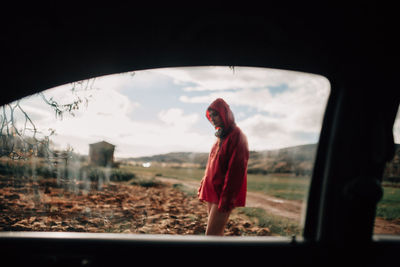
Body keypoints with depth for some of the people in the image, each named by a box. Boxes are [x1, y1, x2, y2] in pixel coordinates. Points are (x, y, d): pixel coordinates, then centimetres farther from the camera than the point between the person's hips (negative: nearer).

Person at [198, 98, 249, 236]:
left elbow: (236, 170, -18)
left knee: (211, 235, -9)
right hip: (212, 192, 8)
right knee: (217, 233, 13)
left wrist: (226, 198, -20)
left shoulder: (236, 136, -12)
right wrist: (203, 185, 16)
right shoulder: (221, 136, 15)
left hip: (223, 194, -8)